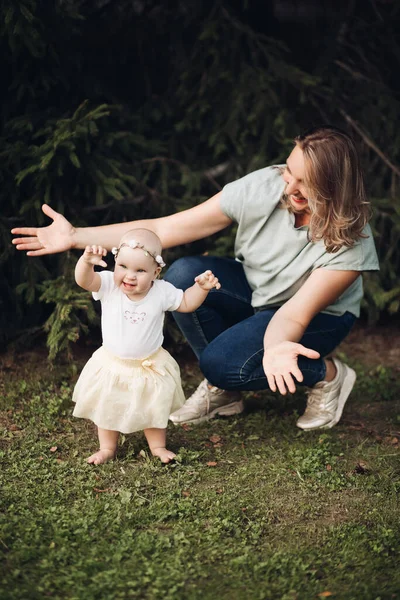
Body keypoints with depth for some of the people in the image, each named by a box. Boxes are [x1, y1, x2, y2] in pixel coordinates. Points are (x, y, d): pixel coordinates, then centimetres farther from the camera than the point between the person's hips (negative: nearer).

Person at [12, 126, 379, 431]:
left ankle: (328, 375, -2)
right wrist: (76, 237, -26)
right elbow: (166, 229, -23)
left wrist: (275, 347, -59)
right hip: (253, 291, 4)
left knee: (222, 361, -29)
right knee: (183, 276, -25)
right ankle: (223, 391, -4)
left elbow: (296, 313, -33)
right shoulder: (263, 187, -25)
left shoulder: (351, 240, -31)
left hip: (319, 316, -4)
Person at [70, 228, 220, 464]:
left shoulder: (162, 292, -16)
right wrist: (86, 260, -55)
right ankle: (108, 447, 38)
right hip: (112, 365, 0)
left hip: (150, 367, 0)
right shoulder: (109, 285, -20)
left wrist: (202, 288, -18)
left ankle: (158, 446, 39)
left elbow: (186, 303, 0)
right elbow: (83, 280, -35)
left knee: (154, 409, 18)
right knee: (107, 409, 17)